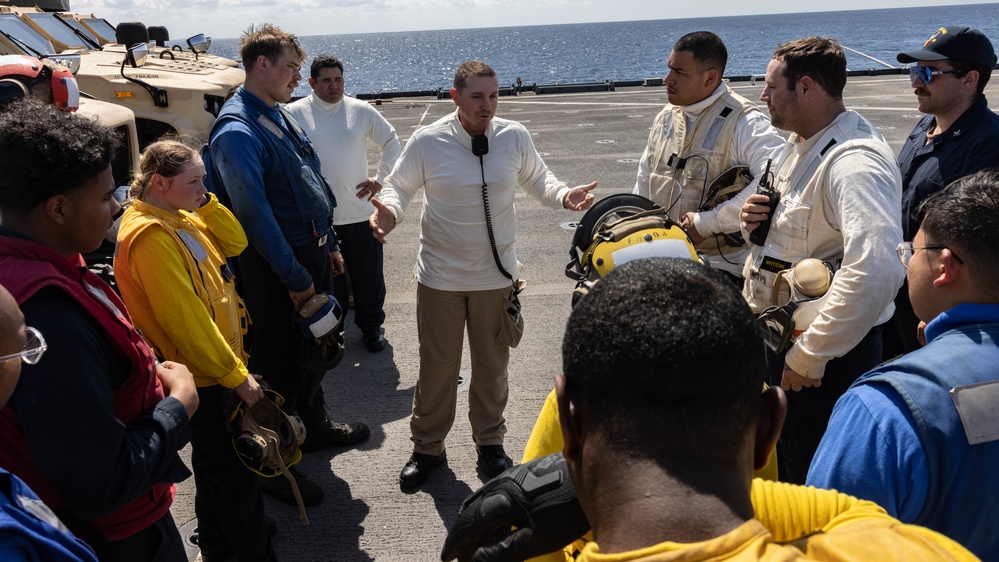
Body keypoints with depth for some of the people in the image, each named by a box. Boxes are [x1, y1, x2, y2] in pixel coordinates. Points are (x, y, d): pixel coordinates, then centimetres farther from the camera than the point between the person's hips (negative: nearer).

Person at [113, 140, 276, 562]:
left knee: (215, 464, 23)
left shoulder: (179, 218, 5)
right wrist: (236, 375, -22)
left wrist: (205, 202, -4)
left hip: (212, 369, 10)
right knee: (235, 474, 2)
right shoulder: (150, 236, -24)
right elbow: (184, 319, -27)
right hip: (203, 380, -10)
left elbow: (234, 243, 10)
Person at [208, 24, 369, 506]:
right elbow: (254, 212, -23)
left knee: (313, 346, 23)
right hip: (276, 263, -9)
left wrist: (329, 246, 17)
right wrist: (293, 276, -20)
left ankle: (314, 425, 45)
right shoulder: (237, 131, -19)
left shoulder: (280, 117, 11)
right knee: (278, 360, 2)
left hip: (312, 250, 9)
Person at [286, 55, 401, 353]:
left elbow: (391, 142, 14)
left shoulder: (362, 111, 2)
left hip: (361, 213, 1)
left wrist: (380, 178, 7)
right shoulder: (294, 113, -4)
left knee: (369, 277, 11)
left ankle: (372, 326, 30)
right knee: (327, 279, 11)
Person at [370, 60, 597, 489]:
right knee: (437, 365, 11)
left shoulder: (514, 137, -5)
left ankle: (490, 442, 38)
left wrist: (564, 196, -12)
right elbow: (399, 185, 1)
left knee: (492, 365, 16)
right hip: (440, 276, -1)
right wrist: (388, 211, -21)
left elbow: (537, 179, 9)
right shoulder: (427, 141, -11)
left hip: (497, 275, 2)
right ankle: (427, 447, 32)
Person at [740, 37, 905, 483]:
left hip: (826, 355, -9)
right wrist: (754, 221, -2)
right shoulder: (801, 146, 9)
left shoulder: (855, 162, -24)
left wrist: (809, 356, -28)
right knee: (786, 469, 24)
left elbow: (875, 272, -36)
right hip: (780, 335, 9)